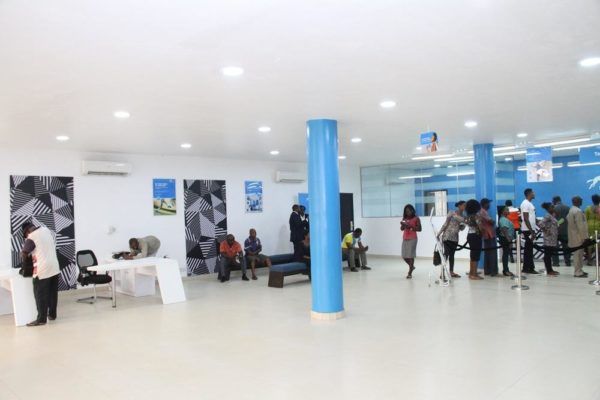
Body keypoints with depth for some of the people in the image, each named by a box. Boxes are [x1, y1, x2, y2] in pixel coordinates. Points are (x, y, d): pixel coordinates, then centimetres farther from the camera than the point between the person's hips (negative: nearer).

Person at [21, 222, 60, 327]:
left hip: (42, 270, -7)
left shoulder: (31, 238, -13)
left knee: (40, 295, 1)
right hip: (54, 267, 7)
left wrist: (25, 262, 15)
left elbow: (23, 254, -6)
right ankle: (52, 314, 24)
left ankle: (41, 319, 4)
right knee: (53, 293, 14)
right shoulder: (46, 230, 7)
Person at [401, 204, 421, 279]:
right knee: (404, 256, 5)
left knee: (411, 255, -9)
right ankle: (411, 266, 32)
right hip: (405, 239, 5)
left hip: (412, 239, -5)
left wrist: (411, 226, -16)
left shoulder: (416, 218, -2)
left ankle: (409, 273, -6)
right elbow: (401, 229, 10)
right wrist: (402, 225, -12)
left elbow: (419, 229, -5)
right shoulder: (404, 218, 12)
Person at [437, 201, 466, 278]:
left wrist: (463, 225, -8)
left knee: (452, 254, 9)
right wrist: (439, 233, -10)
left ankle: (451, 272, 13)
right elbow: (445, 224, -5)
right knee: (446, 253, -11)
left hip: (455, 237, 6)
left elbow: (461, 228, 15)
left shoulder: (463, 217, 11)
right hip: (447, 236, -6)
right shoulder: (452, 213, -4)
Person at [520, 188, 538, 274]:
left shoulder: (529, 203, 16)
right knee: (528, 249, -6)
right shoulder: (525, 204, -14)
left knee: (529, 249, 11)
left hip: (530, 229, 10)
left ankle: (527, 267, 15)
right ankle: (528, 268, -3)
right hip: (528, 230, -10)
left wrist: (533, 230, 15)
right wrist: (531, 231, -20)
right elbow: (526, 219, -19)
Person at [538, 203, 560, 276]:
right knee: (547, 254, -4)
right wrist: (546, 231, -17)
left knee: (550, 254, 13)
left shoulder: (552, 215, 13)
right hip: (549, 239, -9)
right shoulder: (547, 216, -15)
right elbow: (540, 224, -28)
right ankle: (548, 271, 0)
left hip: (553, 239, 9)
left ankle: (550, 270, 20)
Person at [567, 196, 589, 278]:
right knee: (578, 254, -6)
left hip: (574, 235, 10)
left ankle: (579, 270, 23)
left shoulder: (571, 210, 12)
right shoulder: (578, 211, -18)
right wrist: (584, 236, -19)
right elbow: (580, 225, -21)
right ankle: (578, 272, -2)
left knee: (578, 254, 16)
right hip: (578, 236, -10)